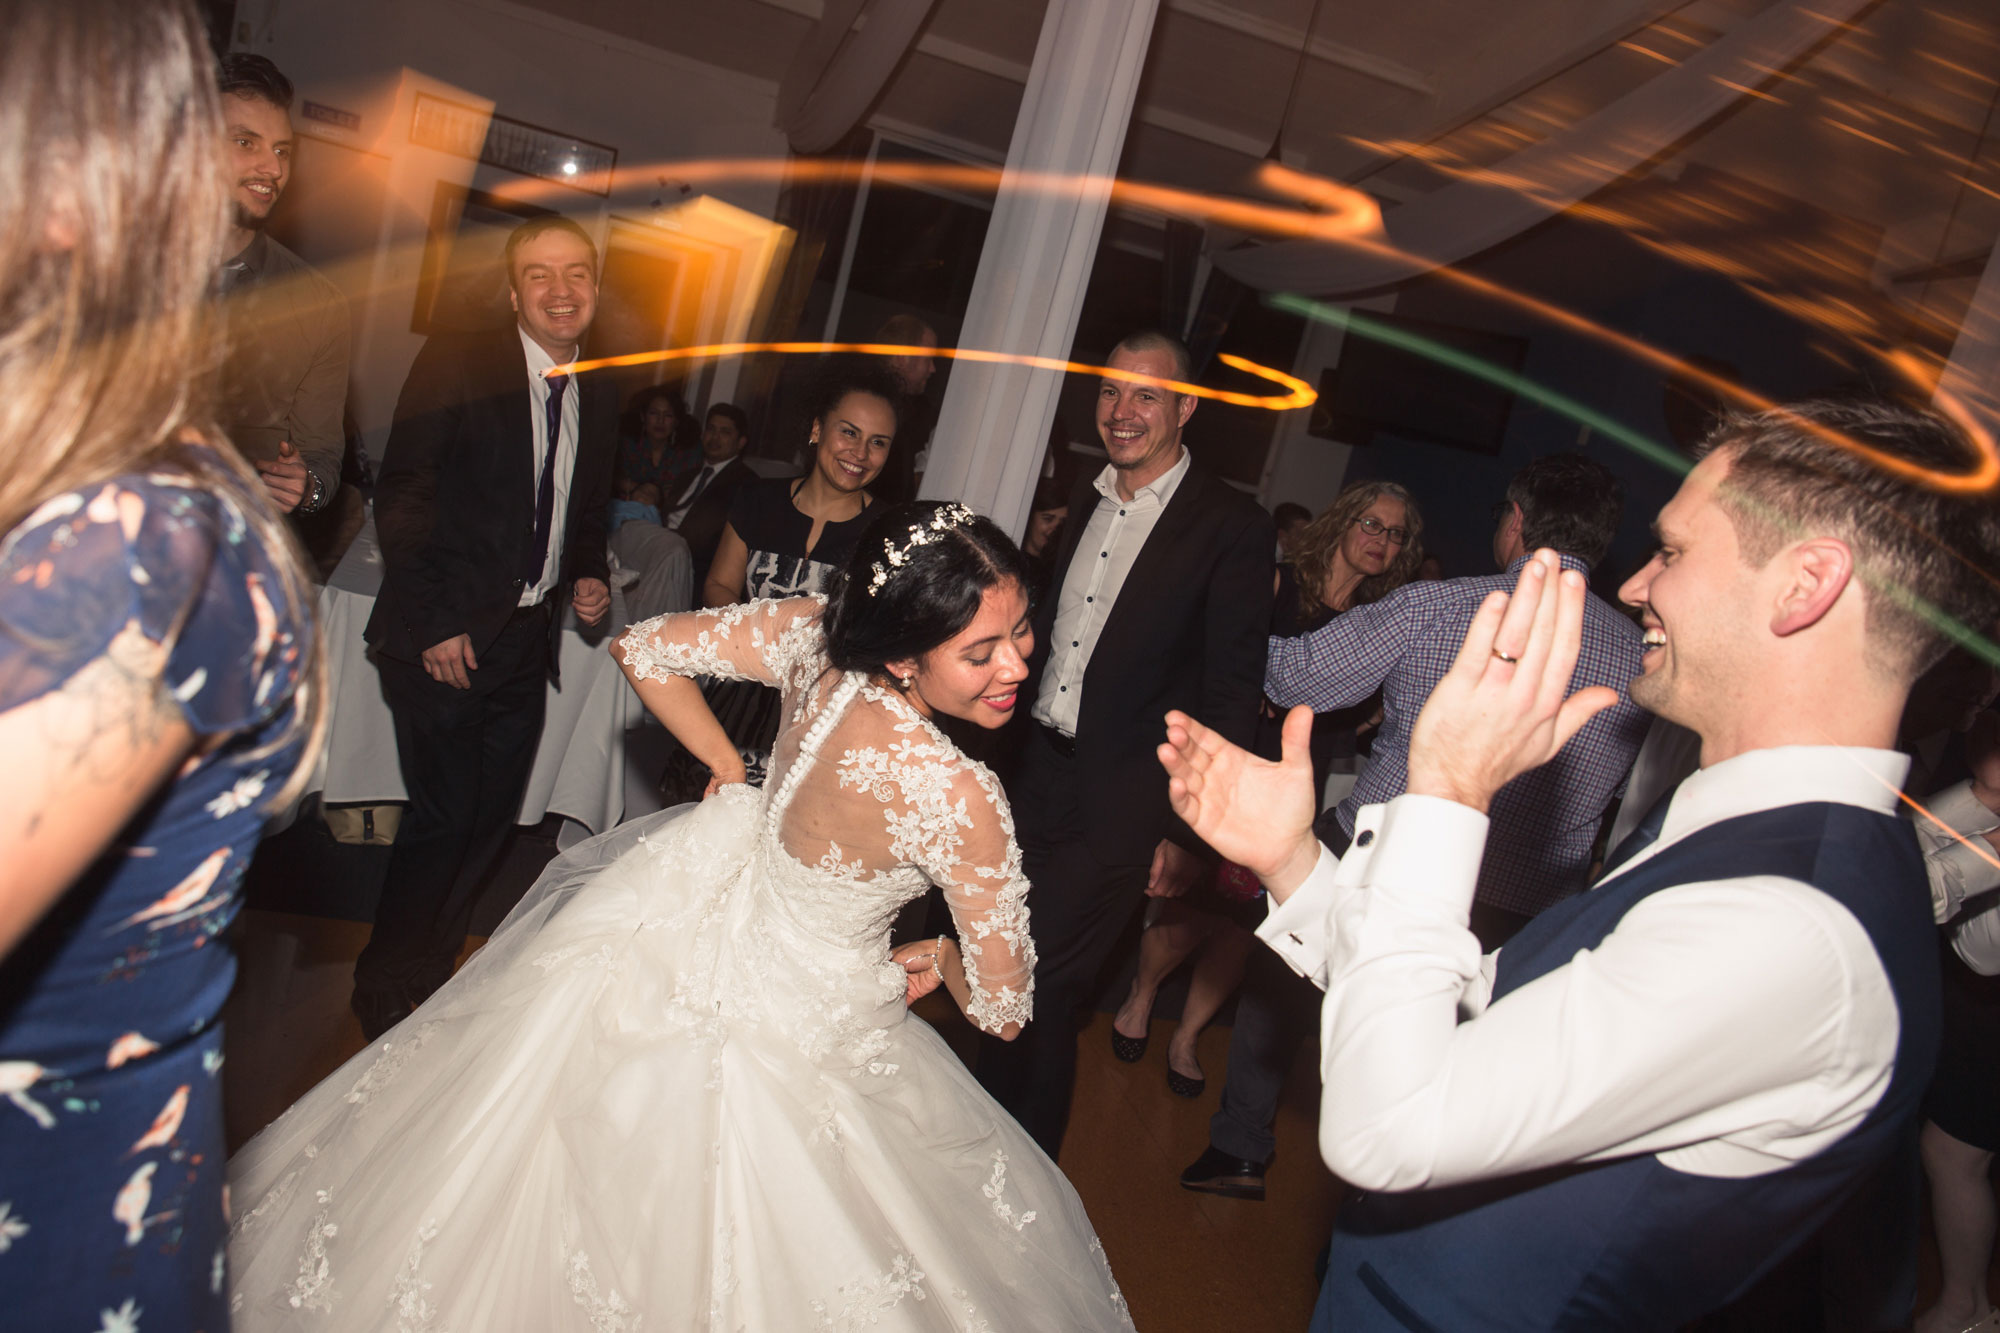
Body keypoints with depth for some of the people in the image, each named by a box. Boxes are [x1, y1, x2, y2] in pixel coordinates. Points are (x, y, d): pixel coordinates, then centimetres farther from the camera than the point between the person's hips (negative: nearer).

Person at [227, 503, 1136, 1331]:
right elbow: (1002, 1008, -22)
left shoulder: (820, 633, -23)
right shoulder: (957, 799, -37)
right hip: (785, 1015, -7)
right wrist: (944, 955, 0)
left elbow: (645, 647, -6)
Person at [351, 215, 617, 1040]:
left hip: (529, 639, 6)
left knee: (490, 818, 11)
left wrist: (589, 576, 2)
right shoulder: (456, 364, -8)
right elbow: (400, 498, -10)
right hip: (446, 638, -6)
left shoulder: (599, 397, 10)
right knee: (444, 817, -4)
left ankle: (428, 973, 30)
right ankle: (386, 994, 17)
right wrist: (434, 624, -14)